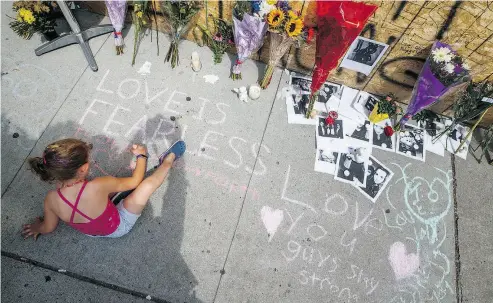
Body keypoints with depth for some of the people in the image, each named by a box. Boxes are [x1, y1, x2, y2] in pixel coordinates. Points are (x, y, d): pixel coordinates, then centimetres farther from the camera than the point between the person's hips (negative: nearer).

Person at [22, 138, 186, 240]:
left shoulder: (51, 199, -25)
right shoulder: (98, 187, -41)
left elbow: (48, 228, -4)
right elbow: (135, 181, -23)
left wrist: (37, 228, 21)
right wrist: (141, 156, -6)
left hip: (89, 231, 6)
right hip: (118, 227, -5)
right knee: (148, 183, -14)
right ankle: (168, 160, 14)